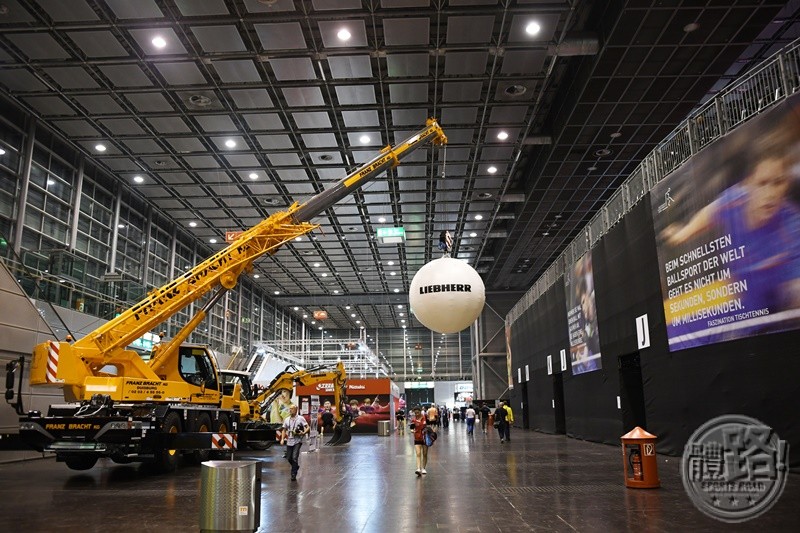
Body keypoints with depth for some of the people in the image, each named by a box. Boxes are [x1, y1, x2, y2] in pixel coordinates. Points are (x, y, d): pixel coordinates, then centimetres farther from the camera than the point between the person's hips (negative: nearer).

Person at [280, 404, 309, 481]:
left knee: (294, 457, -14)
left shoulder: (300, 418, -4)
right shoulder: (287, 420, 9)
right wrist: (282, 439, 3)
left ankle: (294, 475, -4)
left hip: (297, 441, -5)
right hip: (289, 441, 5)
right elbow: (284, 430, 17)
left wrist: (304, 433, -23)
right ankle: (296, 467, 39)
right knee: (289, 458, 10)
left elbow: (308, 427, -5)